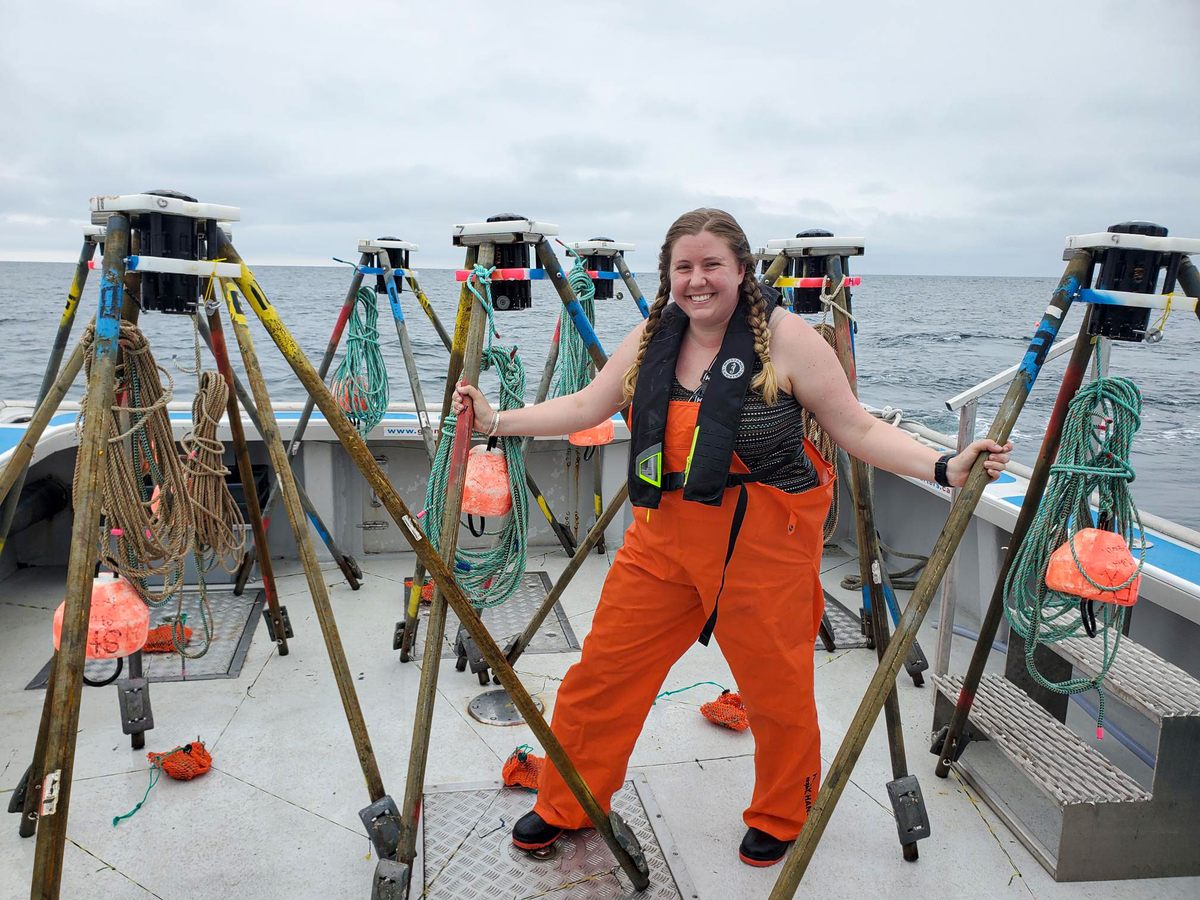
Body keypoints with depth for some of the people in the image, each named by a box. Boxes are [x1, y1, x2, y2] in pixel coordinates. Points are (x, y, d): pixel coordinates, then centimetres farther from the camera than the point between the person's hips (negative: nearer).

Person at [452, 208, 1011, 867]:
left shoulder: (785, 337, -11)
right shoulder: (652, 337, 3)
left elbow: (858, 430, -9)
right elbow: (585, 408, 9)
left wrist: (945, 468, -20)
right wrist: (495, 421, 5)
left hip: (765, 544, -4)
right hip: (663, 539, 4)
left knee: (778, 689, 11)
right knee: (602, 672, 9)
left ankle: (781, 819, 42)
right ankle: (563, 807, 34)